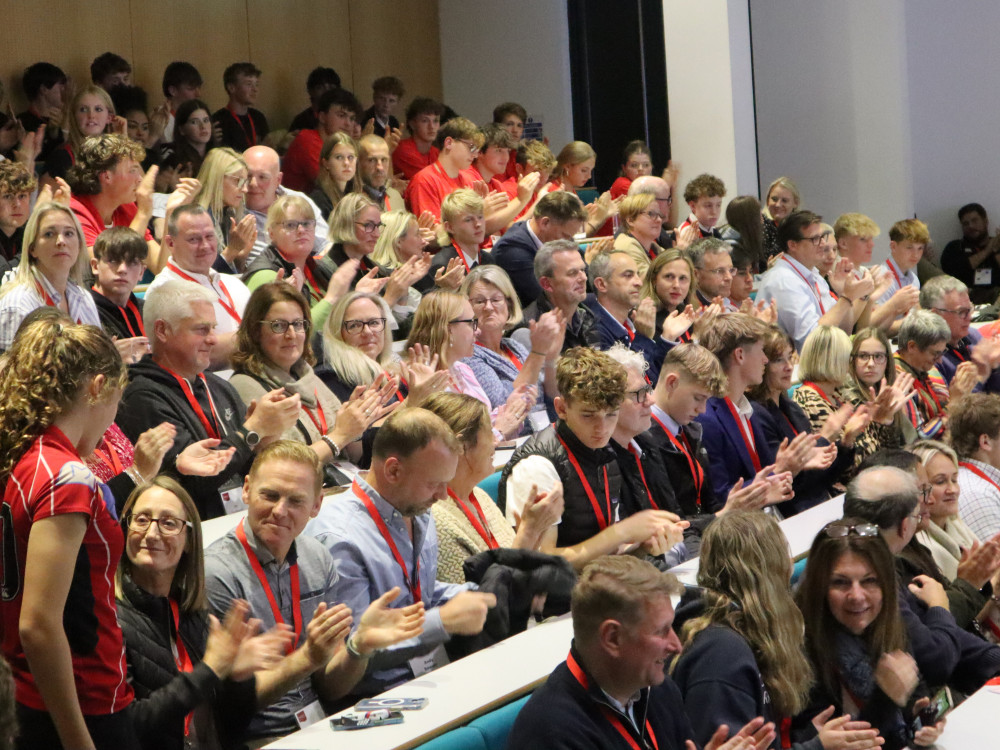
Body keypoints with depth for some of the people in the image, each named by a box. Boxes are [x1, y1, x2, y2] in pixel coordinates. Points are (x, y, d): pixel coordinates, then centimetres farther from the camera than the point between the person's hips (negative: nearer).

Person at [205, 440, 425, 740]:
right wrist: (308, 657, -22)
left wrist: (361, 644, -10)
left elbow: (328, 689, 9)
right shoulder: (216, 576, -12)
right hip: (260, 738, -6)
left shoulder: (318, 560, 7)